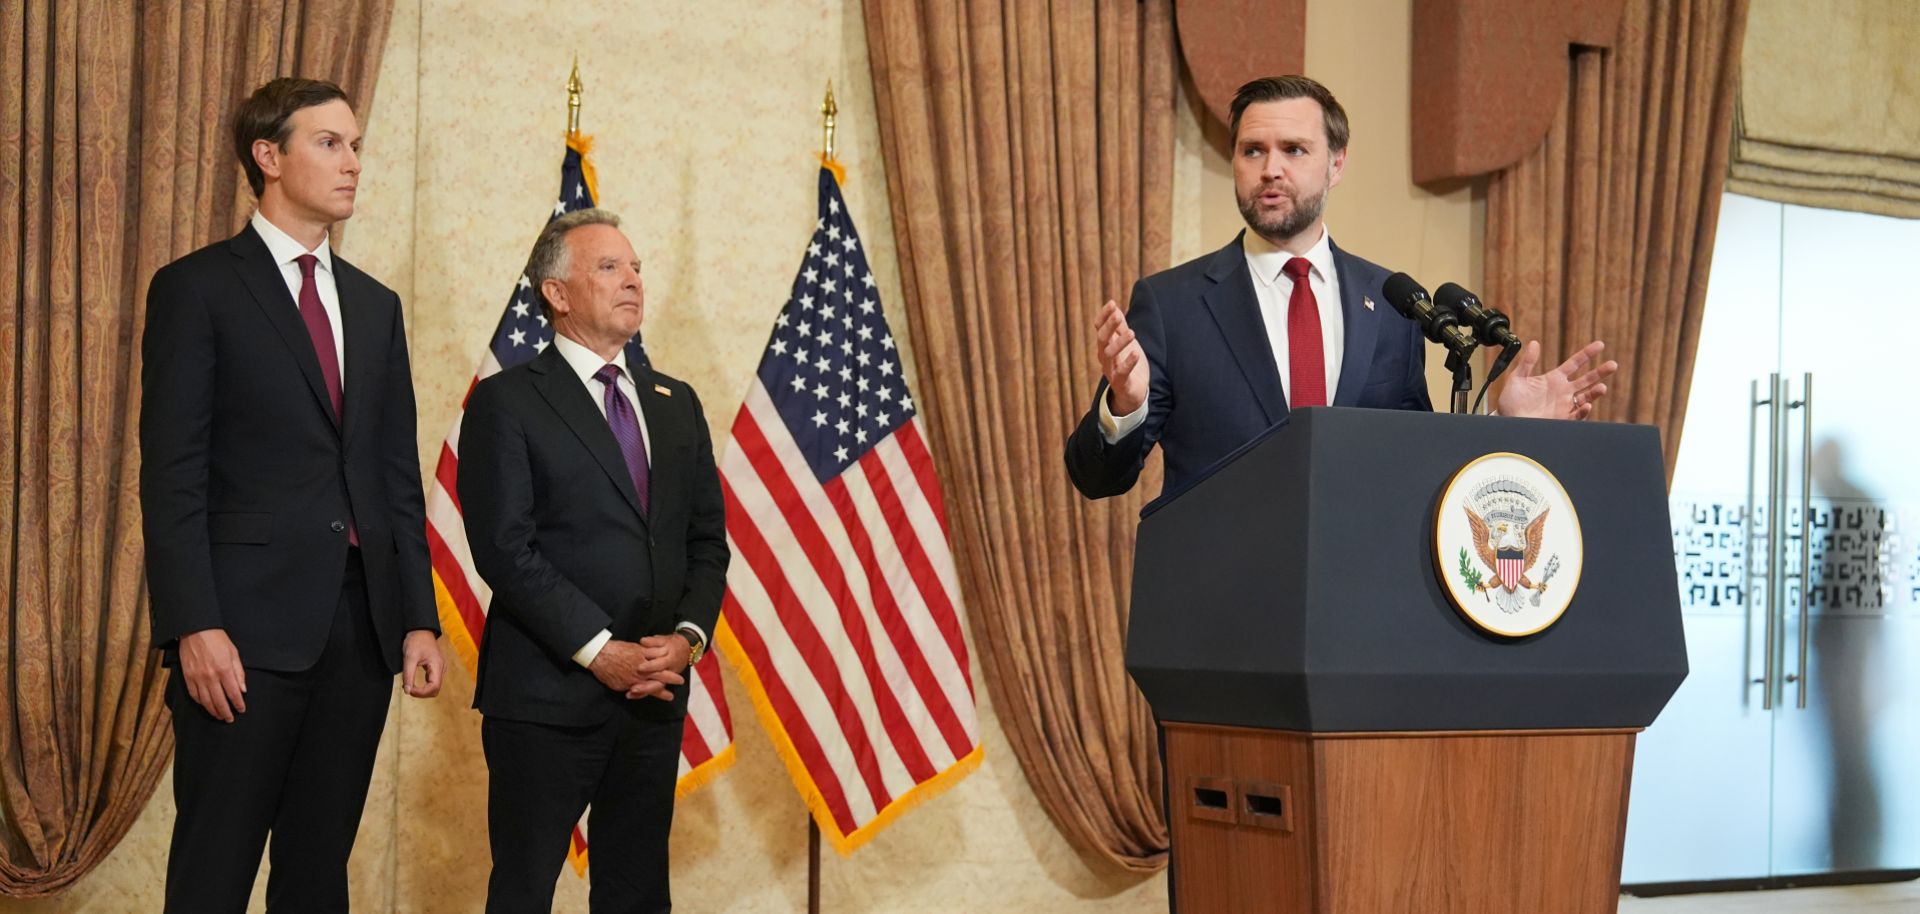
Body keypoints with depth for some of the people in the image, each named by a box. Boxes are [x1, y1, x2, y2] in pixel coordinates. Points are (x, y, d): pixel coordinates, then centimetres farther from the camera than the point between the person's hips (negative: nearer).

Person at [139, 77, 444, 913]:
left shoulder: (375, 305, 17)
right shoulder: (197, 288, -1)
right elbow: (172, 474, -7)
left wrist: (418, 618, 8)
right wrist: (194, 627, -16)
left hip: (362, 624, 6)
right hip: (249, 625, -5)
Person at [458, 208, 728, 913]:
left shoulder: (677, 404, 15)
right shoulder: (507, 403, -3)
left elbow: (707, 542, 13)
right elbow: (504, 548, -11)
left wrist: (687, 636, -5)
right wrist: (599, 650, -16)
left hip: (656, 695, 5)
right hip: (548, 695, -5)